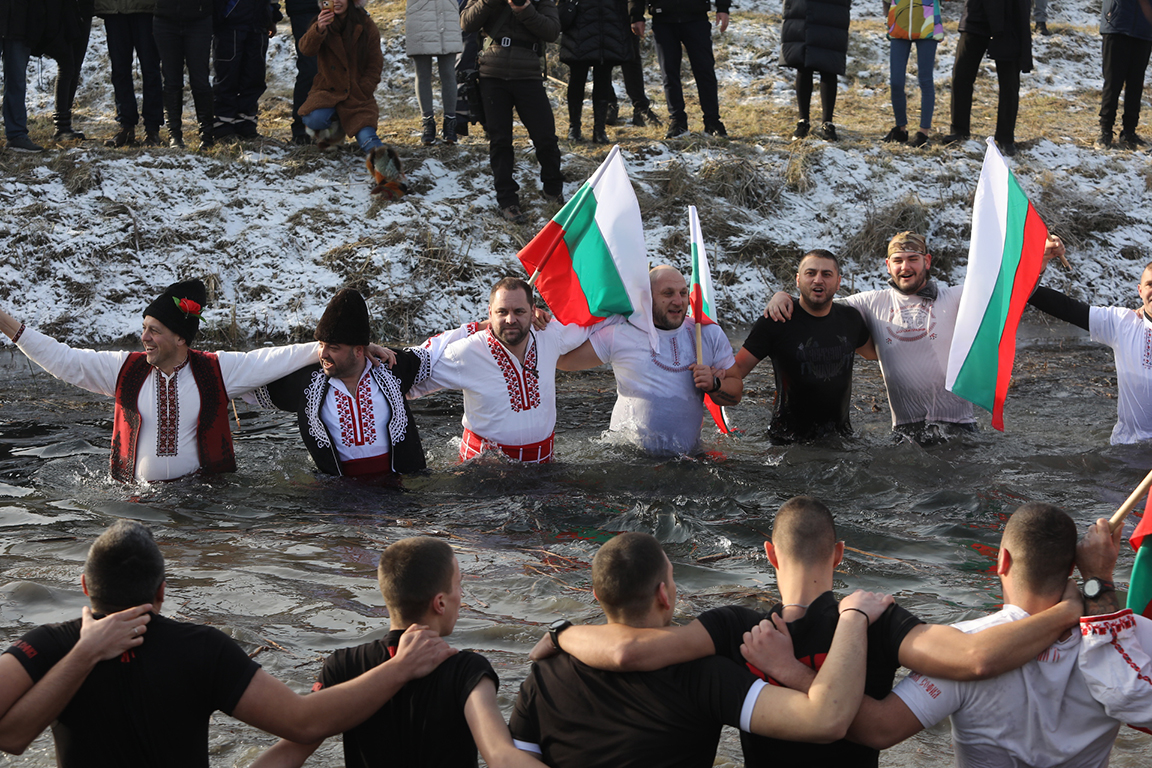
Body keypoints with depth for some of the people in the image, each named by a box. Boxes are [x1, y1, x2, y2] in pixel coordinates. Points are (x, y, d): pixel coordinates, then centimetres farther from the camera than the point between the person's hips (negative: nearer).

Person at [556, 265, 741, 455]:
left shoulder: (710, 335, 8)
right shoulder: (620, 332, 1)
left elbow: (735, 394, 12)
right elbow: (564, 359, 2)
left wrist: (714, 384, -9)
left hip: (686, 453, 3)